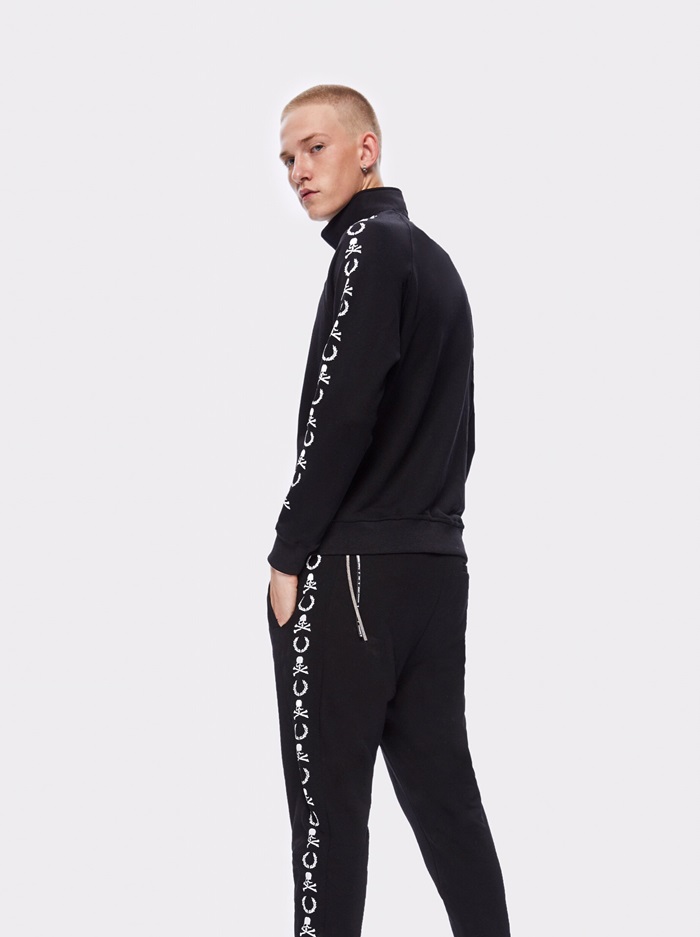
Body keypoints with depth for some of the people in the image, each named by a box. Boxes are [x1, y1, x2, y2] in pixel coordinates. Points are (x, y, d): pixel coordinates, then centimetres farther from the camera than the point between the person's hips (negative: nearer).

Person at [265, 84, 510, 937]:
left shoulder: (370, 244, -8)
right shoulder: (436, 260, 19)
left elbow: (340, 413, -17)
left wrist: (290, 555, -11)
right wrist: (418, 524, 17)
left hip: (352, 570, -9)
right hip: (437, 563, 9)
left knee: (327, 799, -4)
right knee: (441, 788, 9)